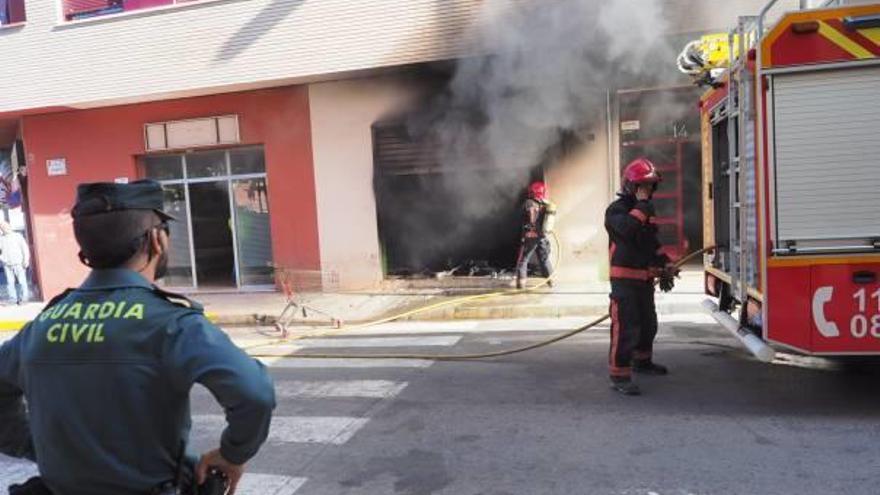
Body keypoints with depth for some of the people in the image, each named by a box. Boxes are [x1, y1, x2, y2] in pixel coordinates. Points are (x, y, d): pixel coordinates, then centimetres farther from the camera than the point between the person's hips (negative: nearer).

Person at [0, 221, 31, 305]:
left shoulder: (18, 236, 2)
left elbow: (25, 248, -1)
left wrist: (26, 260, -9)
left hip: (18, 263, -3)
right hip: (7, 264, 3)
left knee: (22, 281, -3)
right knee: (10, 282, 3)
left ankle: (23, 298, 3)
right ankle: (13, 299, 8)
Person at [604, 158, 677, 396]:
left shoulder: (647, 210, 15)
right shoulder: (616, 209, -12)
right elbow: (628, 228, -34)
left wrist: (665, 265, 14)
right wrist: (642, 203, -24)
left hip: (645, 278, 9)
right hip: (625, 279, -9)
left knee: (648, 323, 22)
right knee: (625, 327, -12)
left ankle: (642, 361, 42)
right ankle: (619, 376, -8)